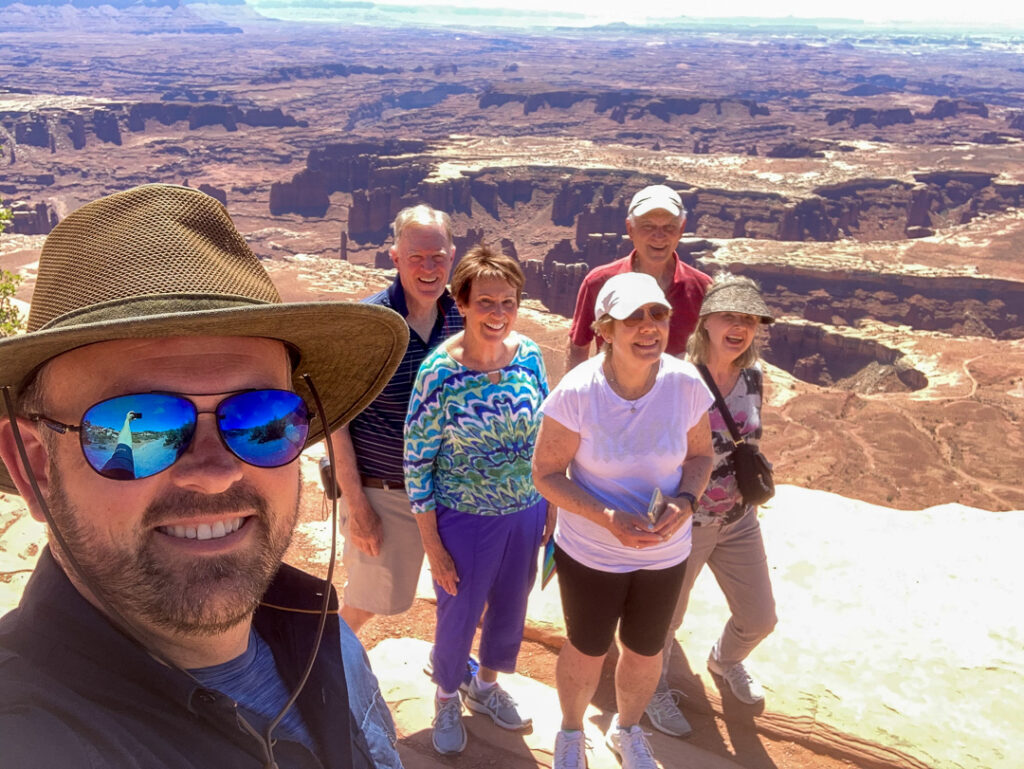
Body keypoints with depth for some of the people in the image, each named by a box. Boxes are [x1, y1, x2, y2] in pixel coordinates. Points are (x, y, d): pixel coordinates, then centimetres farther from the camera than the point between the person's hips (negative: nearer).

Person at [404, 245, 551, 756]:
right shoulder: (439, 372, -22)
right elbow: (416, 462, -15)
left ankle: (486, 686, 52)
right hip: (464, 521, -4)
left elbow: (545, 436, 5)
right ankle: (447, 700, 47)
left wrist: (552, 506, 7)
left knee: (510, 610, 23)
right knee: (459, 617, 16)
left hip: (527, 514, 5)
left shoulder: (529, 355, -8)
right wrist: (432, 545, -11)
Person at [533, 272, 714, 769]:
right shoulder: (576, 393, -25)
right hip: (589, 553, -2)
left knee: (645, 651, 24)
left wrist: (684, 502, -22)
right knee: (586, 651, 21)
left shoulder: (687, 384, -18)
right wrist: (607, 518, -29)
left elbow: (700, 454, -2)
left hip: (665, 554, 3)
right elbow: (546, 473, -17)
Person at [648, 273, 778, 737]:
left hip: (738, 521, 6)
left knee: (759, 618, 20)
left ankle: (726, 661, 56)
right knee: (666, 617, 17)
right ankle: (654, 690, 48)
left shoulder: (753, 378, -4)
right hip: (683, 524, -6)